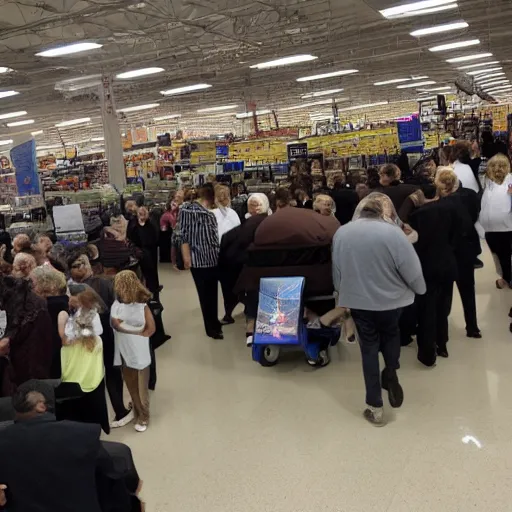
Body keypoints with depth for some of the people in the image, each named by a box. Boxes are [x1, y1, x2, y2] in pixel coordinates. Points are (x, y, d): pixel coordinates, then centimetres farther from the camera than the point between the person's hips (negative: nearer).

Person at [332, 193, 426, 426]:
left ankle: (375, 407, 16)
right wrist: (421, 289, 7)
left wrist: (343, 292, 22)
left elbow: (336, 271, 6)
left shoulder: (341, 233, -3)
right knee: (390, 334, 28)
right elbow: (412, 270, -13)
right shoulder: (393, 232, -17)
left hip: (357, 300, 2)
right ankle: (391, 376, 23)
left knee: (369, 347, 13)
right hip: (390, 299, -2)